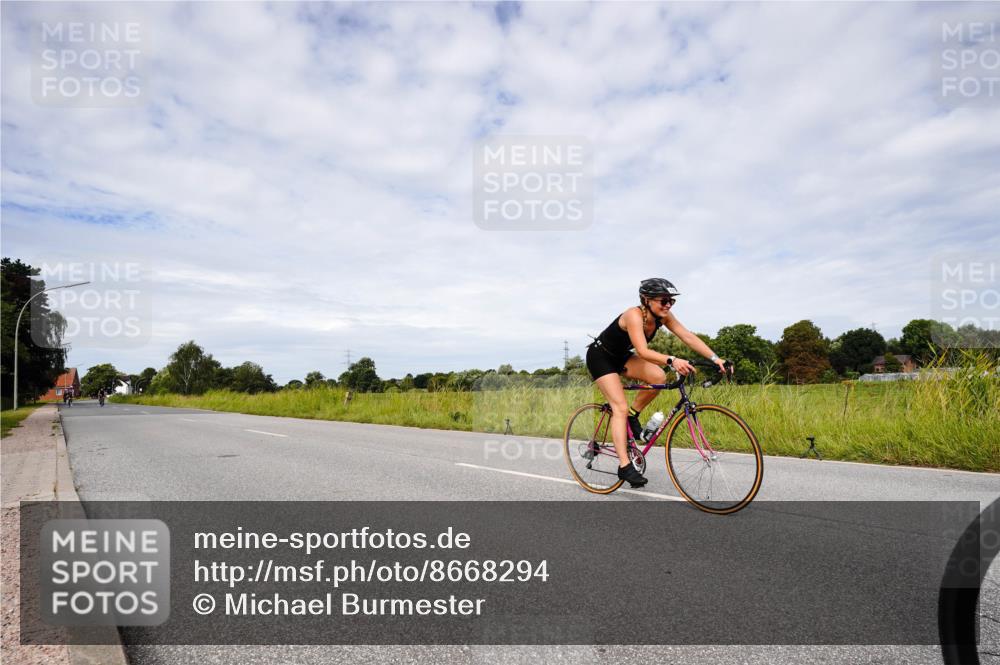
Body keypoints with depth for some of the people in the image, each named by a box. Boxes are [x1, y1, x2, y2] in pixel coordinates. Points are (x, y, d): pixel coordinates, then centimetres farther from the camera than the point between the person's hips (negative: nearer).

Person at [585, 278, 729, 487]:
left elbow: (688, 336, -17)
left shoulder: (663, 315, -11)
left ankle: (633, 416, 4)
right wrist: (672, 361, -58)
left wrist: (715, 358, -27)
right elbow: (643, 351, -44)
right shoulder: (634, 315, -32)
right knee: (620, 407, -17)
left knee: (659, 377, -17)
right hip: (600, 356, -7)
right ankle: (624, 466, -16)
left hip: (621, 356, 7)